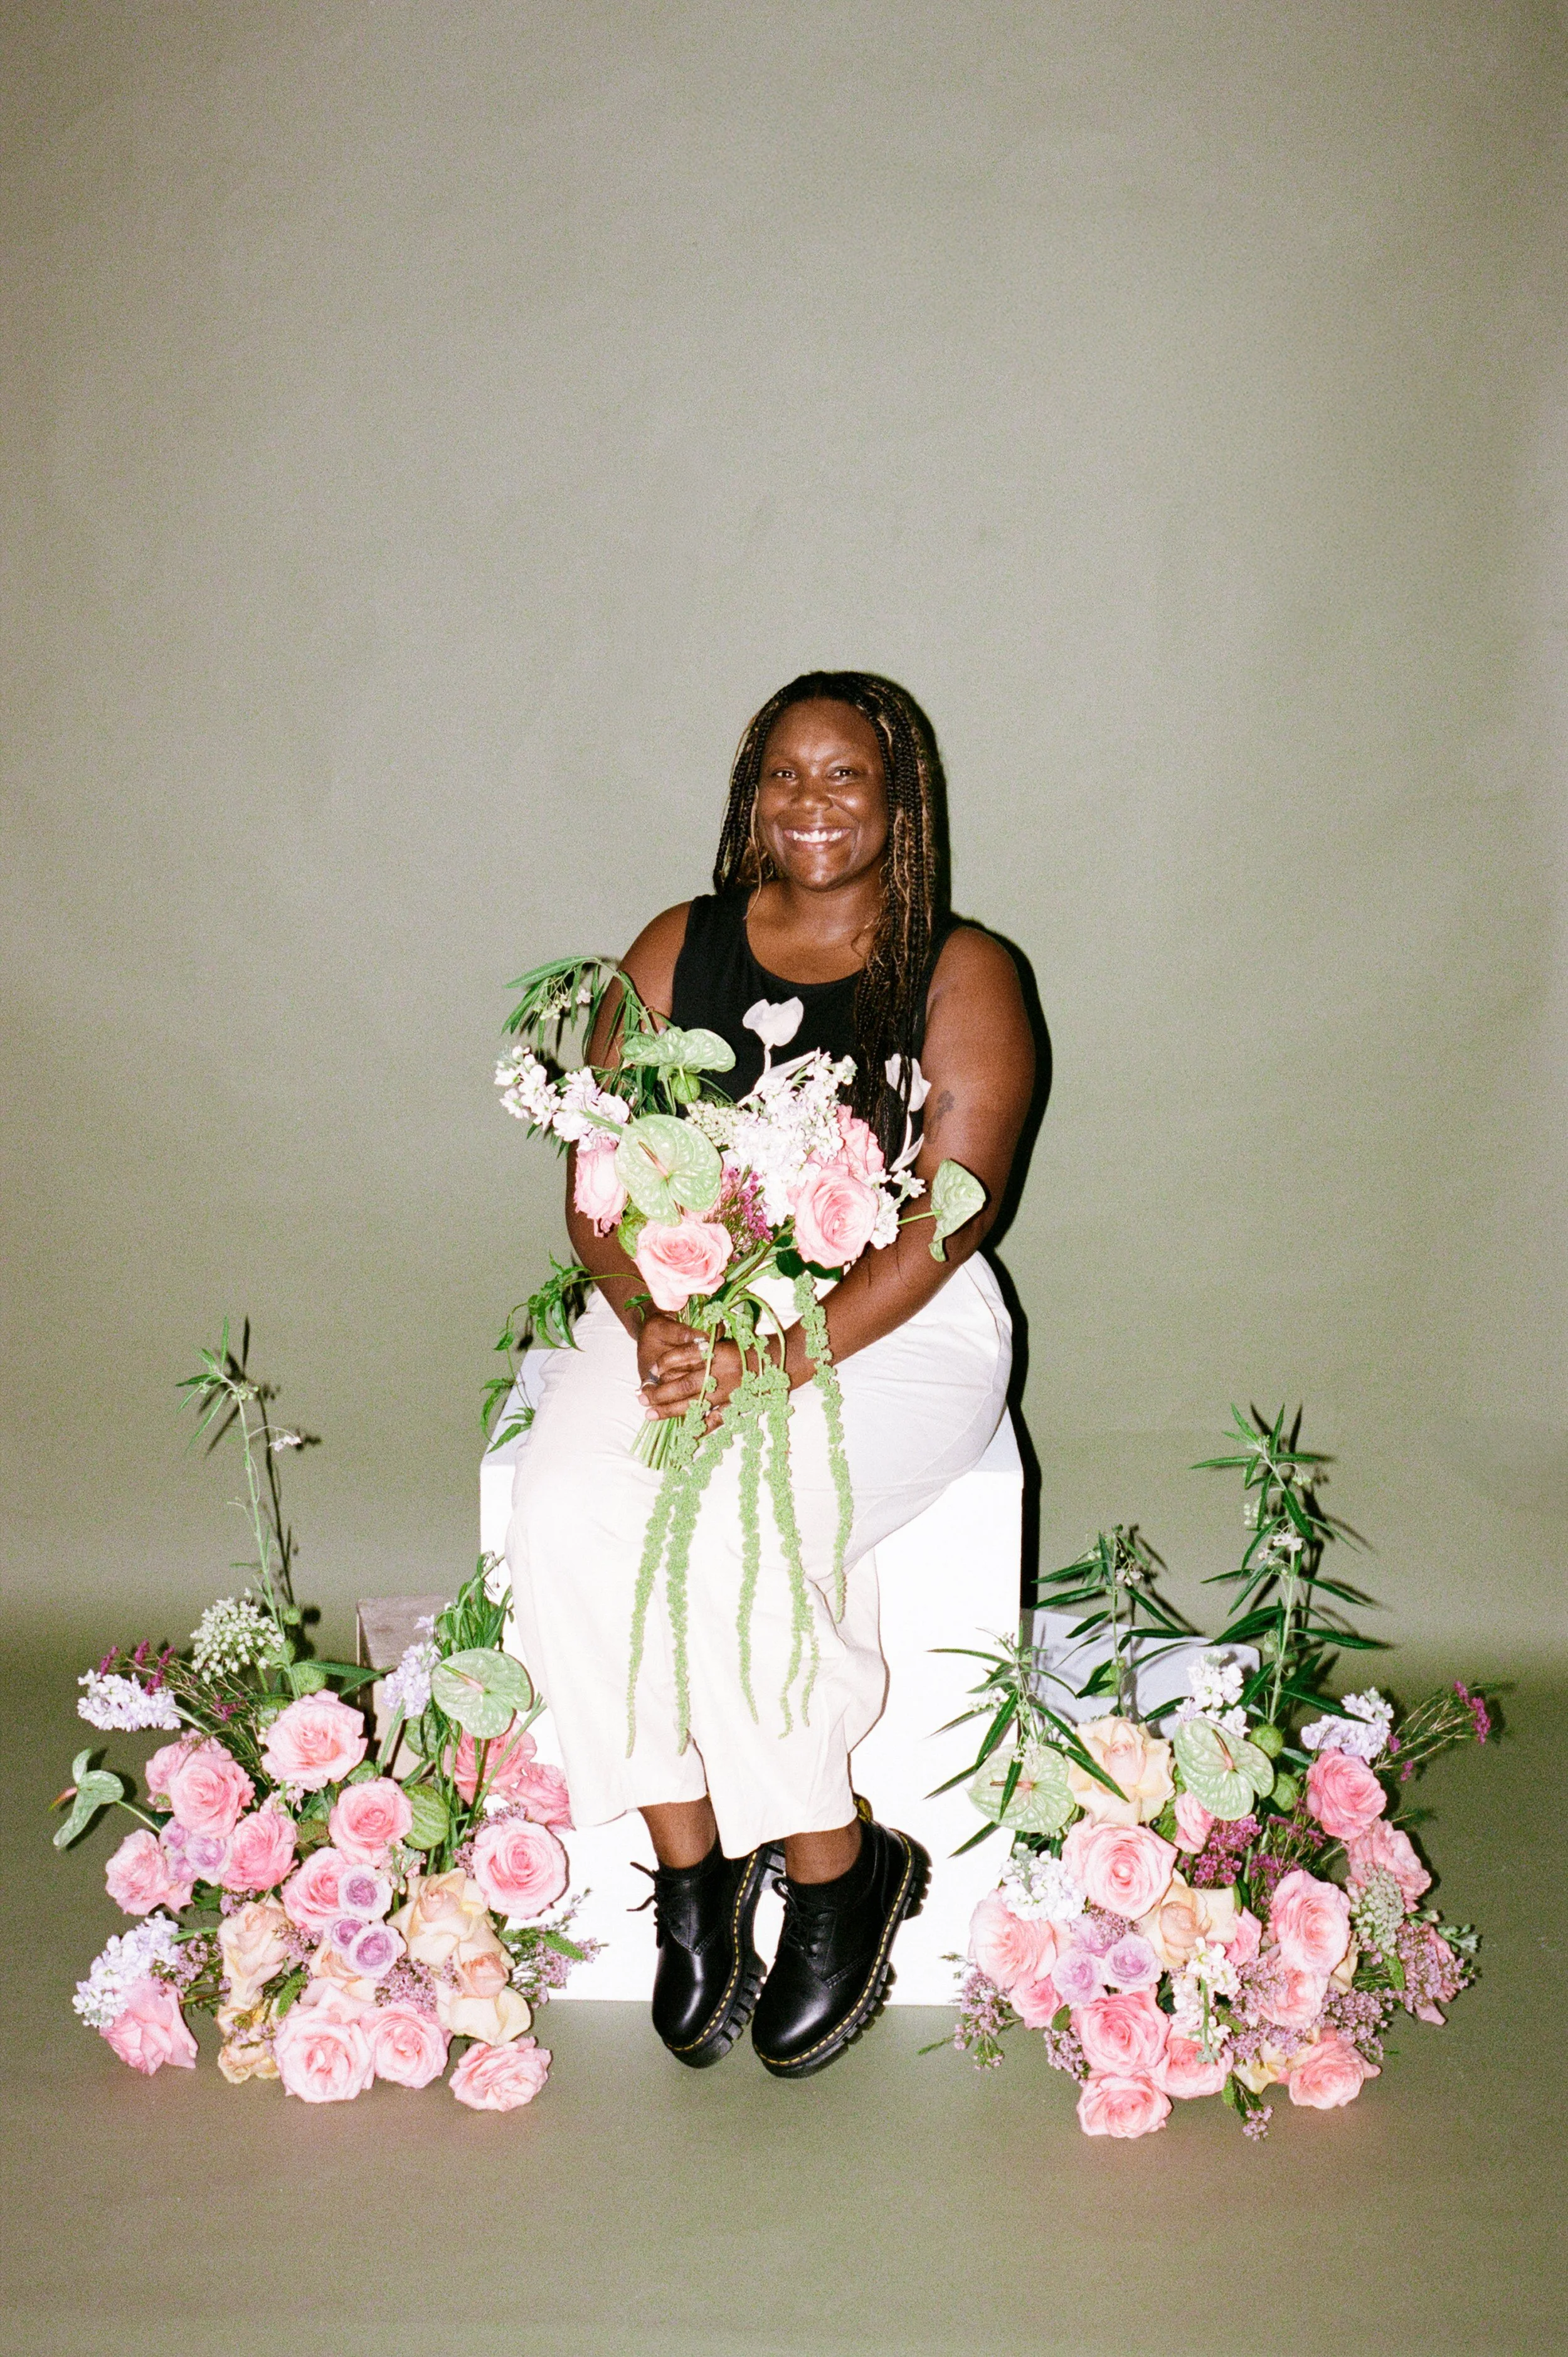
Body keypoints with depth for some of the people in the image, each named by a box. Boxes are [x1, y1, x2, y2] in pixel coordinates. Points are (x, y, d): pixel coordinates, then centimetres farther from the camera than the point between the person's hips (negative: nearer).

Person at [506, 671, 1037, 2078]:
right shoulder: (676, 953, 8)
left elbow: (945, 1224, -10)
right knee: (567, 1515, -25)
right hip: (686, 1311, 4)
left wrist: (779, 1362, -22)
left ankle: (841, 1871, -7)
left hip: (895, 1324, -3)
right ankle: (691, 1859, -9)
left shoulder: (961, 976, -1)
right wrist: (648, 1320, -16)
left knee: (735, 1531, -30)